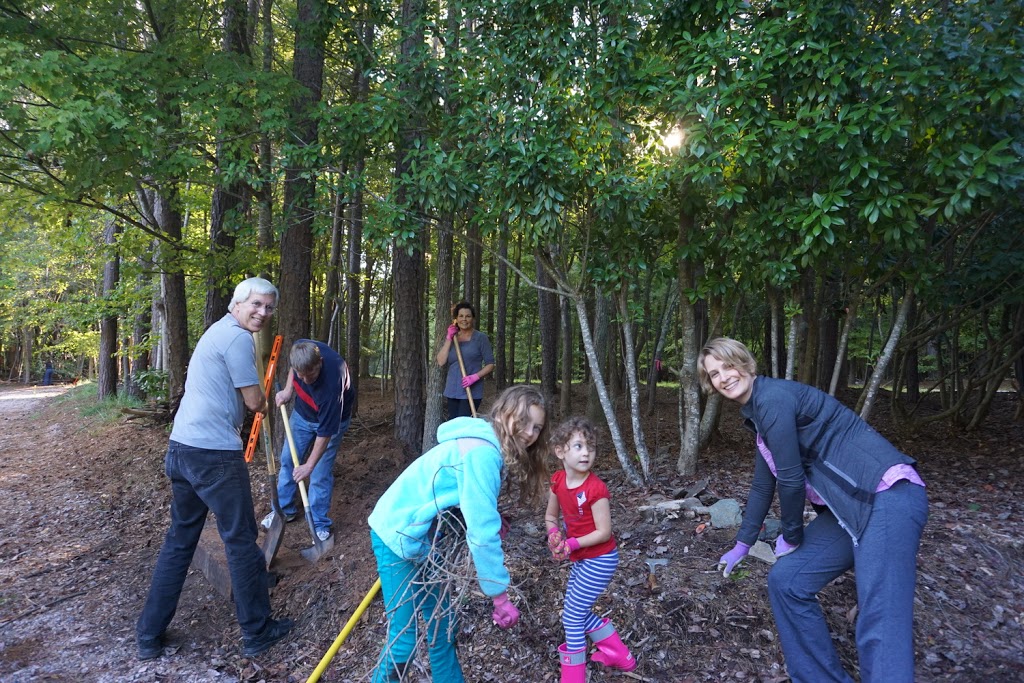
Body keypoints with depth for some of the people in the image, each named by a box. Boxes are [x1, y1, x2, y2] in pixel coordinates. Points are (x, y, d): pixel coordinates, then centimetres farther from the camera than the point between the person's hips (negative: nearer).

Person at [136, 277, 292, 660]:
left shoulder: (217, 331, 18)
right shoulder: (237, 337, -13)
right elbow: (255, 403, -10)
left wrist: (258, 400, 12)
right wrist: (264, 401, 10)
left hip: (181, 449, 9)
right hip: (214, 455, -9)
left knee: (179, 539, 18)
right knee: (241, 541, 4)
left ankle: (150, 635, 27)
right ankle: (257, 632, 17)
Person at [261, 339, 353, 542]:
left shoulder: (332, 384, -43)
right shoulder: (300, 349, -29)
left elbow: (325, 432, -32)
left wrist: (309, 466, -25)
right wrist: (288, 390, -11)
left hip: (332, 419, -6)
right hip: (302, 412, 6)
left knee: (320, 474, -6)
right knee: (288, 460, 13)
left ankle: (320, 524, 12)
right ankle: (285, 509, 32)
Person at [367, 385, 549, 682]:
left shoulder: (491, 447, 4)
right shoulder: (483, 452, -27)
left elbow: (478, 516, 8)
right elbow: (482, 531, -27)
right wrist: (500, 595, -20)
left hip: (424, 537, 10)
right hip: (398, 535, -10)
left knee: (441, 623, 18)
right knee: (404, 636, -3)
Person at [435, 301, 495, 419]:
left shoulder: (480, 338, -1)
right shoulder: (451, 337, 11)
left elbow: (490, 364, -3)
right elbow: (441, 362, 0)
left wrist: (475, 376, -18)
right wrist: (449, 338, -5)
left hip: (472, 392, -5)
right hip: (452, 391, 5)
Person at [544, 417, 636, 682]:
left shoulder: (596, 489, -27)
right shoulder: (557, 480, -8)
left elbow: (604, 532, -22)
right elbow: (550, 516, 5)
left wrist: (572, 544, -27)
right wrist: (554, 535, -15)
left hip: (600, 560, -8)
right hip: (581, 559, 8)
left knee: (572, 615, -1)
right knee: (578, 611, 19)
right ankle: (619, 655, 36)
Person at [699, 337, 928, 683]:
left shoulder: (773, 397, -14)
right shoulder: (758, 413, 17)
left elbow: (791, 478, -13)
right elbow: (763, 486, 25)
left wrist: (791, 537, 4)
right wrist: (741, 545, 32)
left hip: (887, 496, -10)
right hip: (849, 507, 10)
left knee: (879, 626, -18)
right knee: (786, 581, 9)